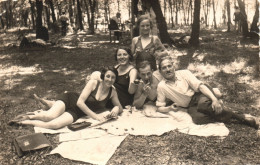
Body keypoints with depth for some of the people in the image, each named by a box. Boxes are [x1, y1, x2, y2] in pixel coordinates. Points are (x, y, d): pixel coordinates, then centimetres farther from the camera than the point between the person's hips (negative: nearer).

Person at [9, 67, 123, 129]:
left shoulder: (112, 92, 1)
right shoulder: (93, 83, -10)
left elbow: (120, 107, 13)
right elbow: (80, 102, -15)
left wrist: (116, 108, -12)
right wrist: (95, 116, -20)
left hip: (76, 113, 2)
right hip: (69, 99, -2)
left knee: (54, 125, -28)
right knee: (51, 116, -35)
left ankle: (25, 122, -5)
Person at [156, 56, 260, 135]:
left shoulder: (184, 73, -2)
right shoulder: (161, 86, -2)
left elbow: (200, 86, -12)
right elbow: (160, 108, 3)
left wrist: (214, 99, -26)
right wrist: (170, 108, -19)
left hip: (199, 96, -1)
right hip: (190, 106, 1)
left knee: (203, 105, -38)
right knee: (197, 119, -33)